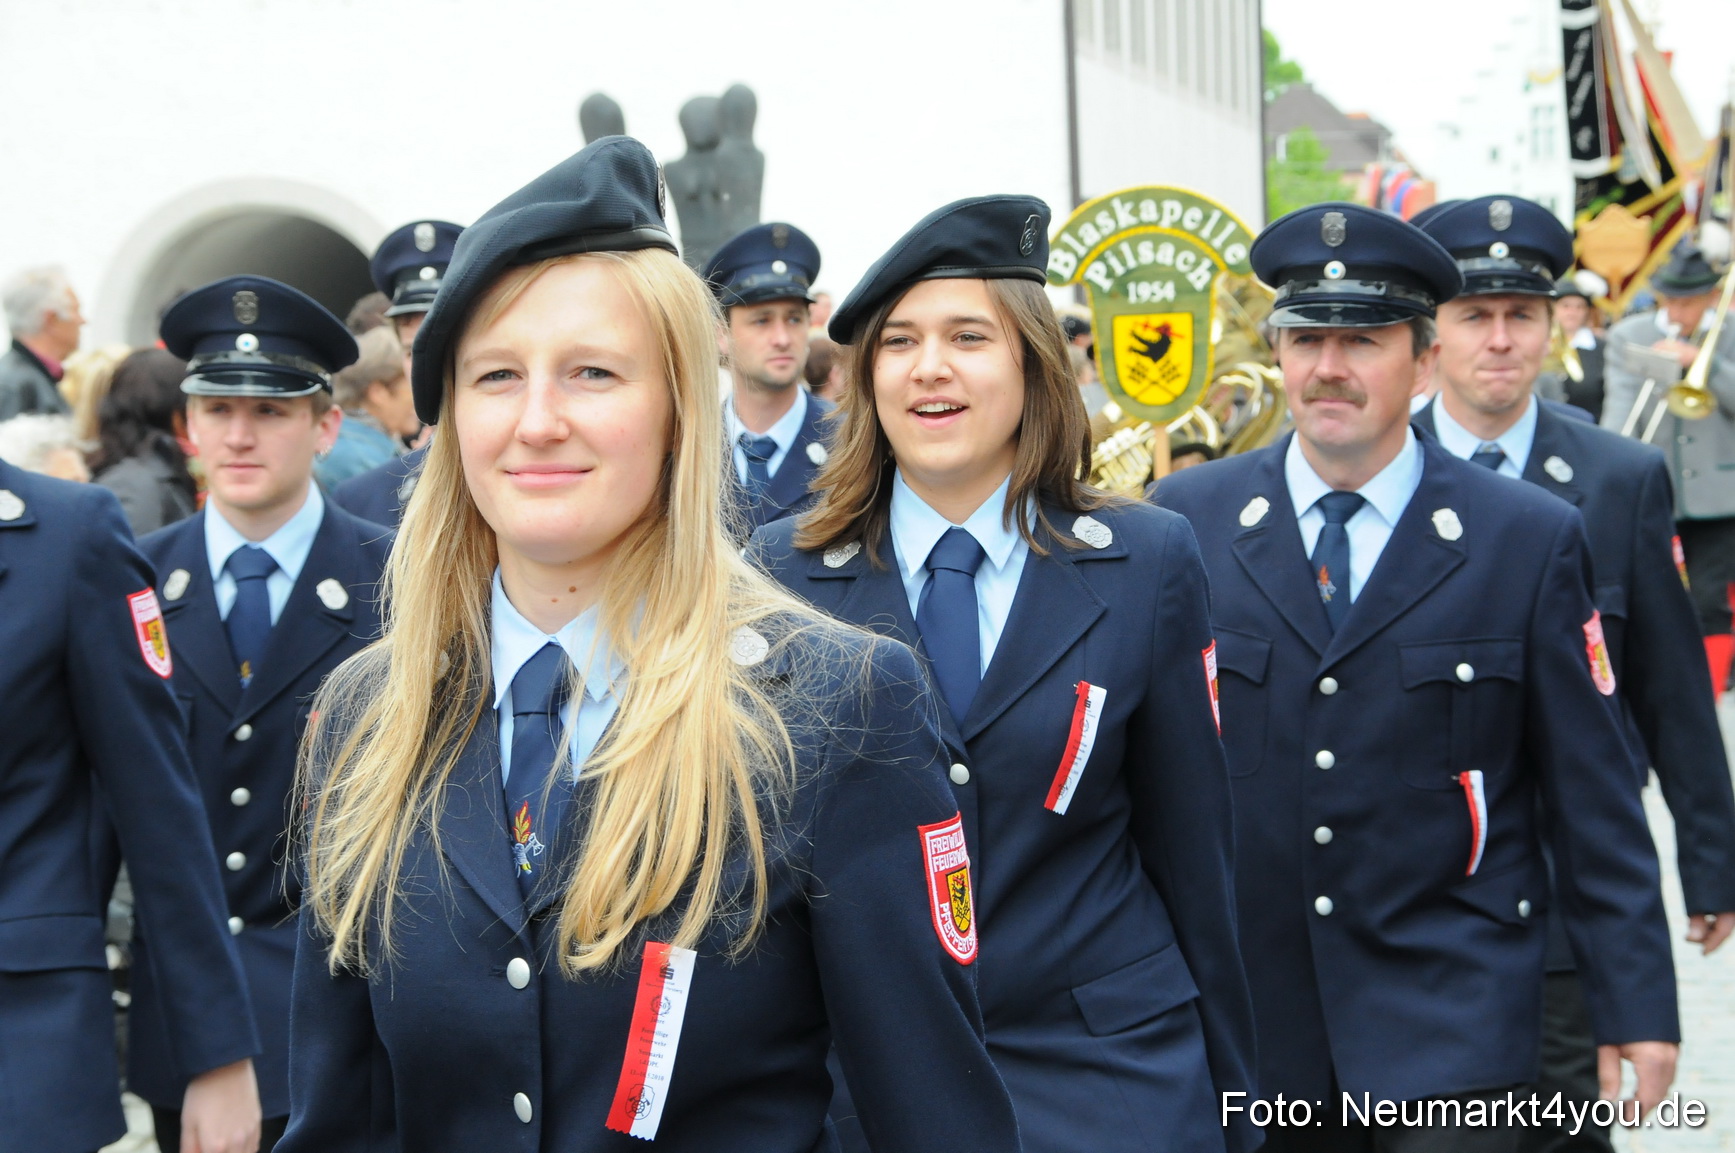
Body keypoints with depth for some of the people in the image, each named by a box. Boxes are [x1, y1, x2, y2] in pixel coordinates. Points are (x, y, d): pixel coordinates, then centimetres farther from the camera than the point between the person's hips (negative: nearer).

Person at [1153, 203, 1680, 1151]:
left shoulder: (1531, 539, -1)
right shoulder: (1189, 519, 1)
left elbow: (1592, 797, 1)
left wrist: (1636, 1003, 0)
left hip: (1447, 1036, -1)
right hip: (1242, 1025, 2)